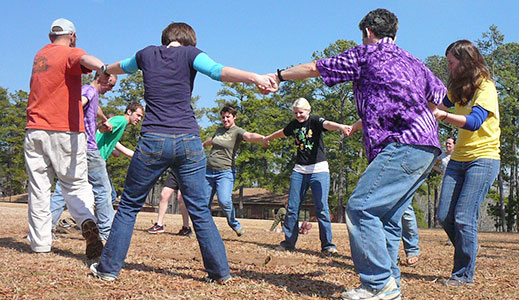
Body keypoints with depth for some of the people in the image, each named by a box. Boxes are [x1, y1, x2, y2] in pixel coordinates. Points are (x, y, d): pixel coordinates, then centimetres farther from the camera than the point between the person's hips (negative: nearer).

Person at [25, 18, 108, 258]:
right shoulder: (70, 53, -2)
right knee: (75, 184, 2)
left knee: (39, 188, 6)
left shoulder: (40, 55, 19)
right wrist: (104, 69, -47)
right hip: (66, 131, -5)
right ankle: (87, 221, -23)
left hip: (35, 130, 5)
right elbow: (85, 60, -25)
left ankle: (40, 242, 1)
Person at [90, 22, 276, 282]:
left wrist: (105, 70, 58)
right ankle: (220, 272, 8)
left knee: (129, 206, 13)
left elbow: (121, 67, 36)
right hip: (188, 142, -1)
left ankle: (108, 268, 15)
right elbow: (218, 70, -13)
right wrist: (255, 78, -23)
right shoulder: (189, 53, 7)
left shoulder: (147, 54, 15)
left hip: (153, 141, 1)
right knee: (200, 211, 6)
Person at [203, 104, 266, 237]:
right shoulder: (219, 130, 15)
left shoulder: (237, 131, -3)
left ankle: (233, 223, 4)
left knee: (224, 201, -23)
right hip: (209, 171, 6)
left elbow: (249, 136, -25)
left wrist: (263, 138, -46)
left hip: (225, 172, -6)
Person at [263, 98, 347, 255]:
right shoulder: (295, 124, 10)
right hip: (299, 171, 5)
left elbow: (327, 124, -28)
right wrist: (268, 138, 49)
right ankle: (289, 241, 16)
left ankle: (327, 244, 0)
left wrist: (340, 126, -51)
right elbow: (282, 132, 31)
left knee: (321, 208, -9)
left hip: (319, 170, -5)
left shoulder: (315, 121, -5)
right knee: (292, 208, 5)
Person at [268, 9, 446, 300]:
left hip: (404, 145, -9)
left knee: (361, 207, -11)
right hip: (428, 148, 9)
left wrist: (278, 75, 28)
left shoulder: (366, 53, 6)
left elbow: (313, 68, 13)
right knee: (387, 215, 11)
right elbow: (439, 93, 33)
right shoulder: (413, 61, 25)